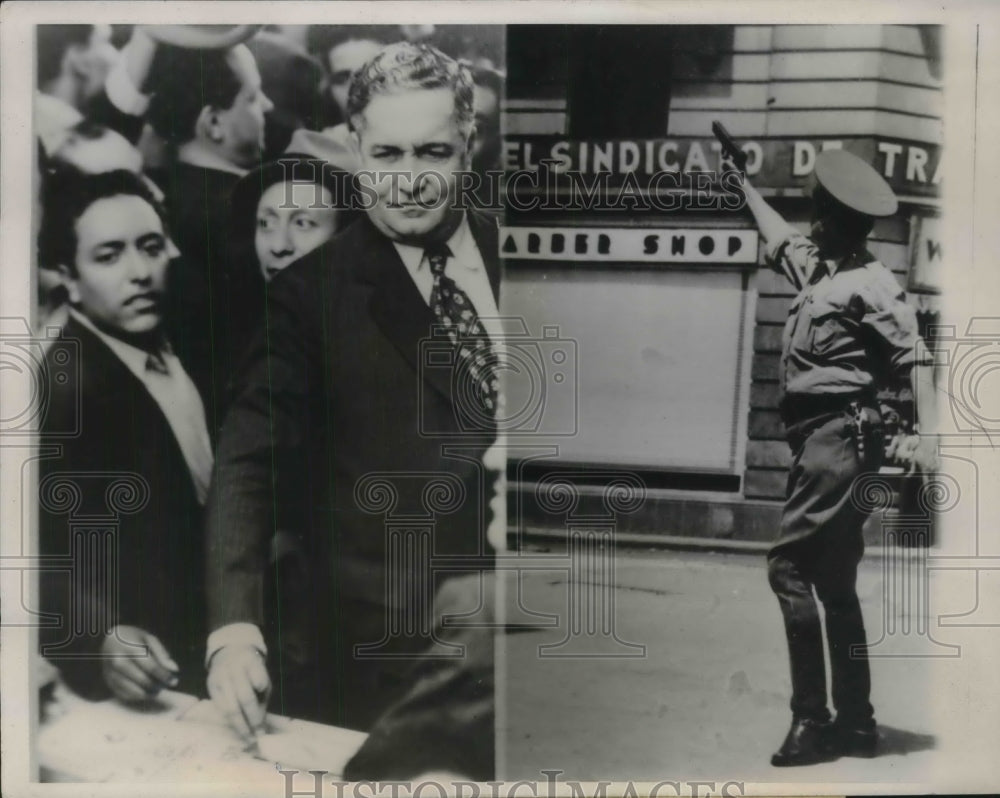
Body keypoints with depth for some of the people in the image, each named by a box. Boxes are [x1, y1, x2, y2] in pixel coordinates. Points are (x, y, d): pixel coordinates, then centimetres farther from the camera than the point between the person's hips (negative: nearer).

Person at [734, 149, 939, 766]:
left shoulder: (870, 283, -7)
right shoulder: (817, 269, 18)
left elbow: (915, 356, -15)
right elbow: (777, 233, 36)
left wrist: (930, 434, -25)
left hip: (839, 433, -9)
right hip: (827, 437, 9)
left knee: (789, 565, -14)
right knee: (835, 585, 10)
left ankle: (812, 719, -10)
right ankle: (855, 724, 17)